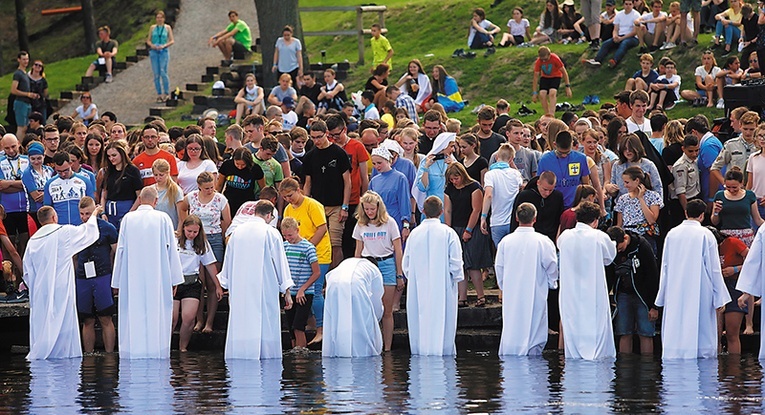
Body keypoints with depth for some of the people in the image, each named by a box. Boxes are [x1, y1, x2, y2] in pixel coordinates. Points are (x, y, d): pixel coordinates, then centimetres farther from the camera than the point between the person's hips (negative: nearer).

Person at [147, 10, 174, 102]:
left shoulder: (167, 27, 5)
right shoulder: (152, 28, 10)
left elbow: (172, 41, 4)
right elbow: (148, 40, 12)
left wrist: (164, 46, -12)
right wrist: (152, 45, -10)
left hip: (163, 52, -2)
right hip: (154, 52, 2)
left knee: (163, 73, -11)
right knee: (156, 74, 1)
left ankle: (166, 93, 0)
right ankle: (159, 94, 8)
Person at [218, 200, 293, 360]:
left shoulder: (238, 231, 7)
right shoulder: (271, 233, -5)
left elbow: (229, 261, 14)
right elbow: (281, 262, -2)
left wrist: (229, 289, 23)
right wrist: (287, 292, 3)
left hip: (240, 288, 4)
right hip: (265, 287, -4)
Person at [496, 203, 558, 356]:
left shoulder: (505, 241, -2)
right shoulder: (543, 241, -11)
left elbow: (499, 268, 7)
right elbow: (551, 267, -3)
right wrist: (552, 284, 16)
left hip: (511, 297, 3)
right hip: (536, 296, -3)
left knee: (510, 331, 9)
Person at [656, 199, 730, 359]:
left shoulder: (672, 234, 5)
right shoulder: (706, 235, -6)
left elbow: (665, 267, 10)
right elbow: (714, 269, -5)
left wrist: (663, 296, 16)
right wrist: (720, 298, 0)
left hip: (675, 292, 3)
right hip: (700, 292, -3)